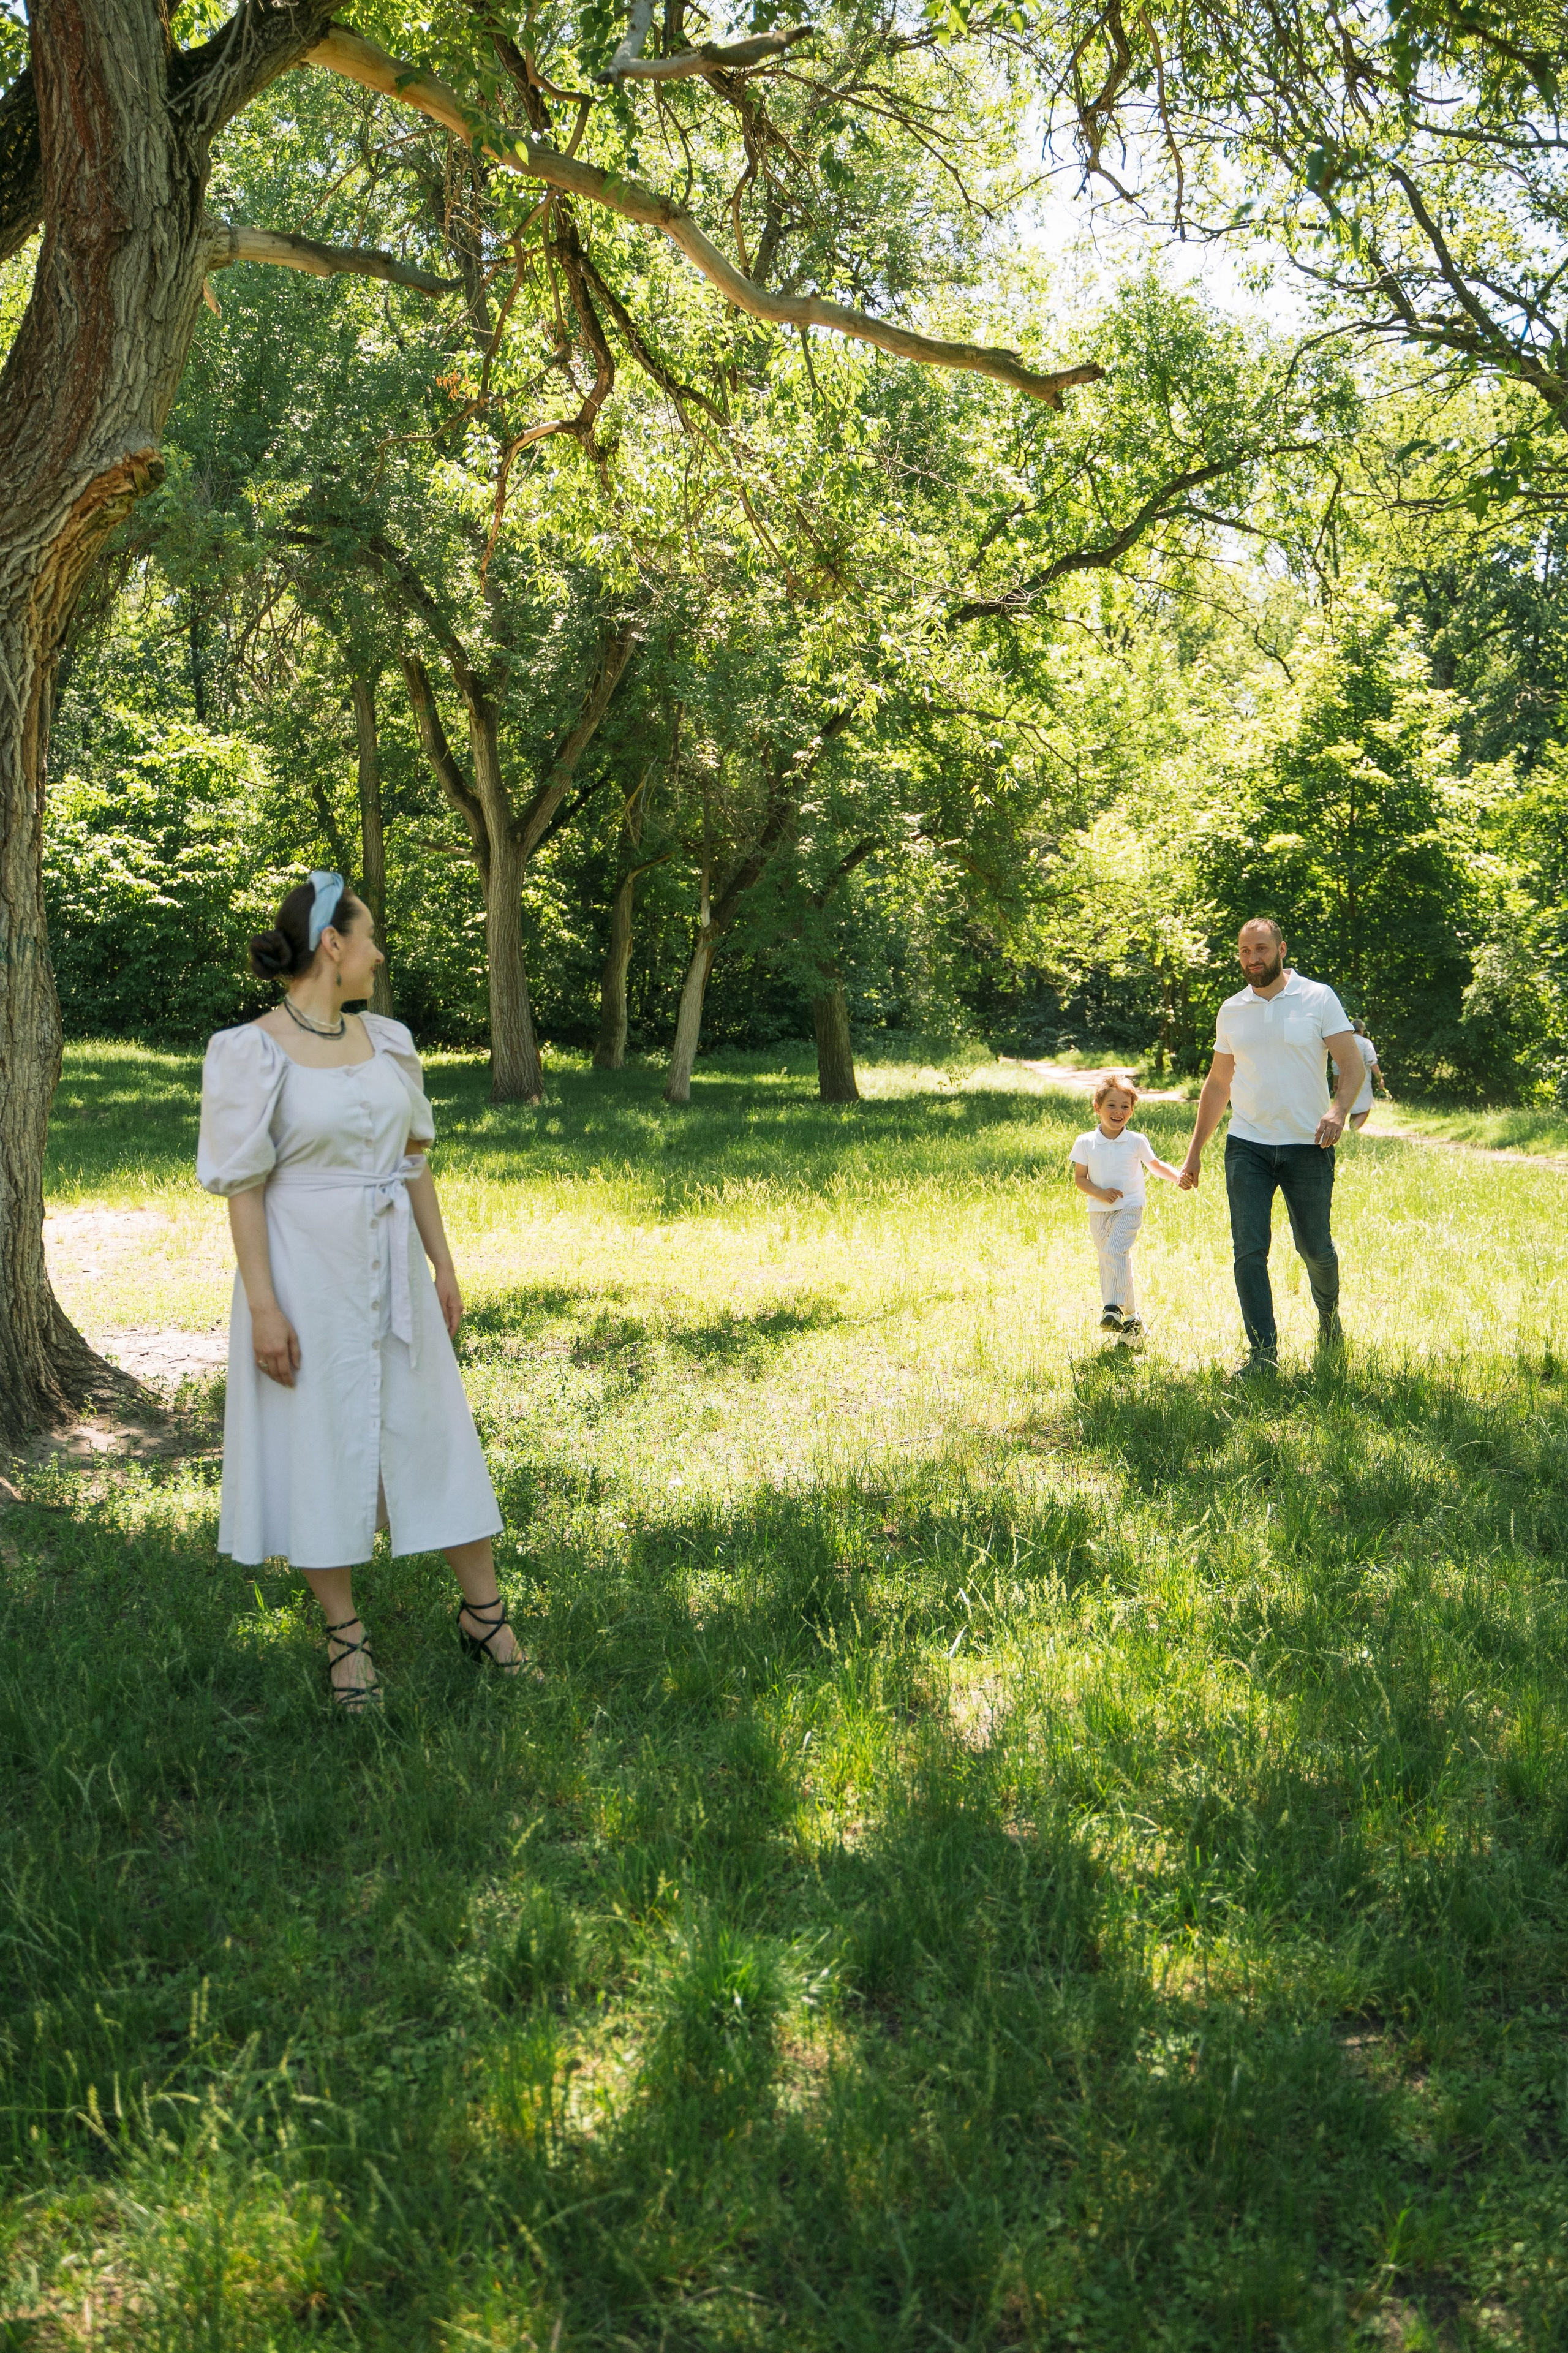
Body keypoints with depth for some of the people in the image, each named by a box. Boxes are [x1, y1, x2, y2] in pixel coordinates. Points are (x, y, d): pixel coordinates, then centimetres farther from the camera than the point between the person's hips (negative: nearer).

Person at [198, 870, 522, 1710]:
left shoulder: (384, 1039, 6)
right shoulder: (252, 1052, -12)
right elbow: (241, 1186, -12)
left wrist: (444, 1265, 9)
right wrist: (264, 1308, -15)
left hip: (390, 1267, 5)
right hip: (306, 1269, -5)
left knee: (434, 1431, 9)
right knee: (320, 1444, 5)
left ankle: (482, 1610, 21)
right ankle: (345, 1637, 18)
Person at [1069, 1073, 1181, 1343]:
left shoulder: (1137, 1142, -2)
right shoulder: (1085, 1143, -1)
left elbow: (1157, 1165, 13)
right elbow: (1079, 1178, 1)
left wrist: (1180, 1178, -3)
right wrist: (1100, 1193, -16)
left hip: (1129, 1208, -3)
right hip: (1098, 1211, 3)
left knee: (1115, 1252, -24)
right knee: (1108, 1262, 7)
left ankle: (1114, 1308, -26)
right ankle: (1132, 1316, 17)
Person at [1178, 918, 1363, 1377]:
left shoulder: (1318, 998, -1)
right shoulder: (1231, 1010, 9)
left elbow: (1352, 1063, -4)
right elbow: (1218, 1083, 16)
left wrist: (1338, 1111, -24)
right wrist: (1195, 1151, 13)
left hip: (1307, 1146, -2)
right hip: (1247, 1145, 2)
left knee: (1315, 1247, 7)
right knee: (1249, 1250, -8)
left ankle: (1328, 1311, 38)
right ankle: (1262, 1351, -3)